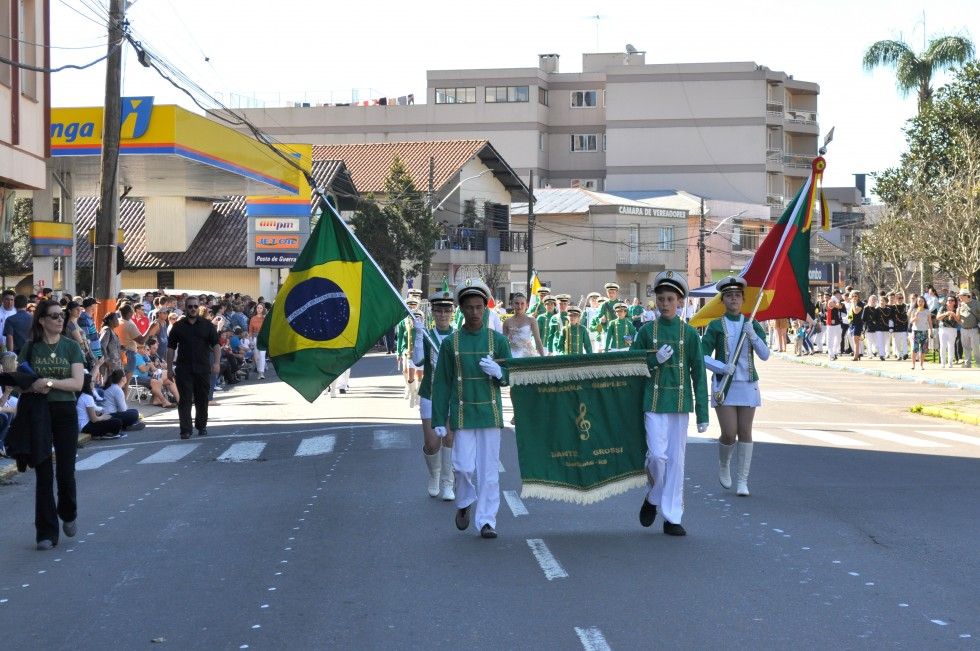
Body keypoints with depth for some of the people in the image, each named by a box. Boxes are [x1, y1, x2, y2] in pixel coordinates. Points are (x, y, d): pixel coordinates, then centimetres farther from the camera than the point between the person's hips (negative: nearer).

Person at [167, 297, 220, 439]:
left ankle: (201, 426, 25)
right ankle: (185, 430, -6)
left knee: (202, 399, 9)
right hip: (183, 370, -1)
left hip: (203, 369, 1)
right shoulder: (178, 326, 6)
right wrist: (169, 369, 4)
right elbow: (171, 348, 8)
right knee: (185, 400, -6)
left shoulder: (207, 325, 6)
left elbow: (216, 345, 2)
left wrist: (217, 362, -13)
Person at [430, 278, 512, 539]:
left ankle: (487, 521, 8)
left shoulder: (498, 340, 5)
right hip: (463, 415, -1)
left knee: (489, 469, 1)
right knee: (464, 466, -7)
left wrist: (499, 373, -14)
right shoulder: (450, 343, 3)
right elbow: (441, 384, 3)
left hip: (490, 413, 1)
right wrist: (439, 421, -1)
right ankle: (464, 503, 22)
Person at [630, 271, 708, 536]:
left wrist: (702, 414, -1)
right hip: (654, 402, -1)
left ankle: (672, 517, 9)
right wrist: (655, 360, -13)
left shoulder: (689, 333, 3)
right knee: (657, 455, -11)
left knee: (676, 460, 3)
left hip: (680, 403, 1)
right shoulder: (646, 331, 4)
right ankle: (653, 497, 18)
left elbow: (698, 374, 3)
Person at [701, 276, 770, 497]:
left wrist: (753, 335, -16)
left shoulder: (753, 325, 7)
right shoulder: (716, 326, 1)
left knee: (745, 433, 0)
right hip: (724, 385, -2)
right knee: (729, 433, -9)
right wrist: (722, 367, -18)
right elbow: (702, 356, -2)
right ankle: (724, 465, 22)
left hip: (748, 385, 2)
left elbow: (765, 355, -2)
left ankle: (742, 481, 8)